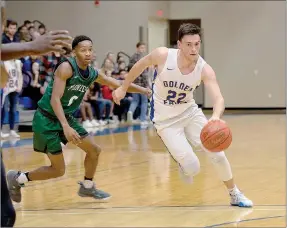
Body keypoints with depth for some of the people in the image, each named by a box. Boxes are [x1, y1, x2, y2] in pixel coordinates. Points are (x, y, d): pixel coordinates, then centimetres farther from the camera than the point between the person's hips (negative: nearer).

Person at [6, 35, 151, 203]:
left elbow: (119, 85, 14)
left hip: (66, 117, 8)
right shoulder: (66, 67, -23)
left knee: (94, 150, 10)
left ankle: (87, 187, 30)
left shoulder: (92, 73, 1)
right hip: (46, 119, -8)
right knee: (59, 170, -5)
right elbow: (55, 99, -29)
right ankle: (17, 179, 13)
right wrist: (66, 127, -38)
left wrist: (145, 91, 9)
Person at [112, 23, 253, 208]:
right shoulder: (163, 55, -23)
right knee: (192, 168, -13)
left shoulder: (204, 69, -20)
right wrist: (123, 88, 8)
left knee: (217, 154, -3)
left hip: (190, 112, 2)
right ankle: (184, 168, 26)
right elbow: (140, 65, -3)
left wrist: (216, 116, -55)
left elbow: (218, 98, -33)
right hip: (166, 120, -2)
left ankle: (235, 194, 21)